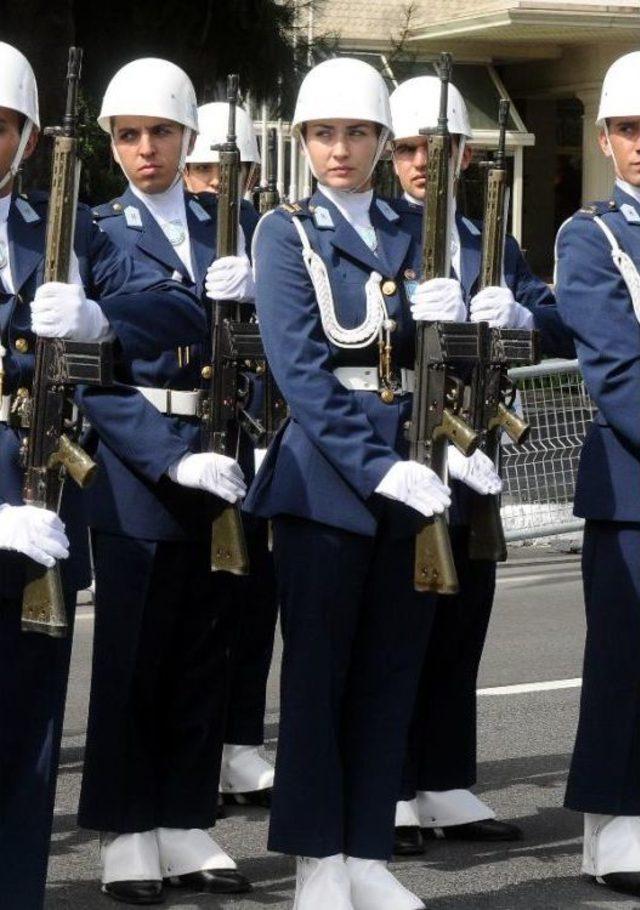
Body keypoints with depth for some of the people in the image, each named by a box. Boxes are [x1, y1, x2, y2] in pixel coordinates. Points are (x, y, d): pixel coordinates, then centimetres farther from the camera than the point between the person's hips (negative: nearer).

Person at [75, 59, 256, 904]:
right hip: (138, 468, -4)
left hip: (224, 466, 4)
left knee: (203, 658, 9)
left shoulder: (229, 227, 11)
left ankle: (187, 827, 17)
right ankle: (127, 834, 10)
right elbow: (94, 376, -11)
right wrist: (172, 459, -22)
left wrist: (250, 290, -15)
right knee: (131, 658, 1)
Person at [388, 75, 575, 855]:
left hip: (468, 457, 5)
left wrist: (520, 314, -17)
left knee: (459, 623, 10)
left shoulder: (491, 243, 14)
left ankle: (448, 789, 18)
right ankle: (391, 793, 5)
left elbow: (566, 329, 4)